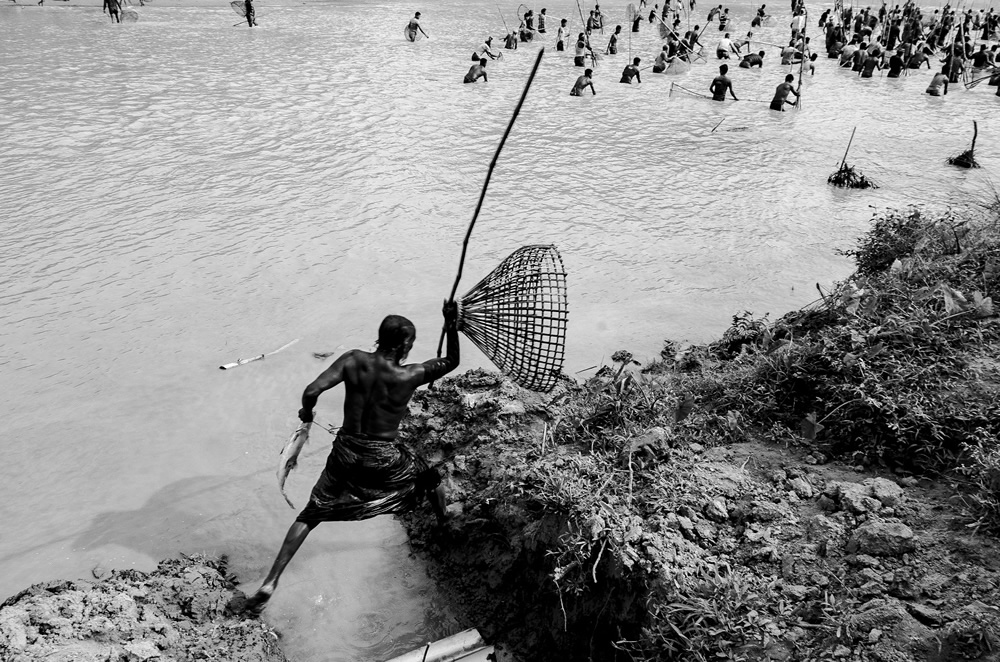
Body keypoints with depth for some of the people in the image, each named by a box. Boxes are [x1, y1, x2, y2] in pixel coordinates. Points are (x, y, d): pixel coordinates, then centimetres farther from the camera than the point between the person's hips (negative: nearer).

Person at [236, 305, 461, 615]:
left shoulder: (353, 360, -13)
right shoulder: (409, 376, -16)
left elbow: (311, 391, -22)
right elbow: (452, 362, -2)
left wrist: (306, 414, -2)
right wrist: (452, 325, -3)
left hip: (347, 452, 2)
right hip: (386, 459, -1)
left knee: (309, 516, 13)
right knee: (432, 480, 29)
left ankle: (268, 586, 8)